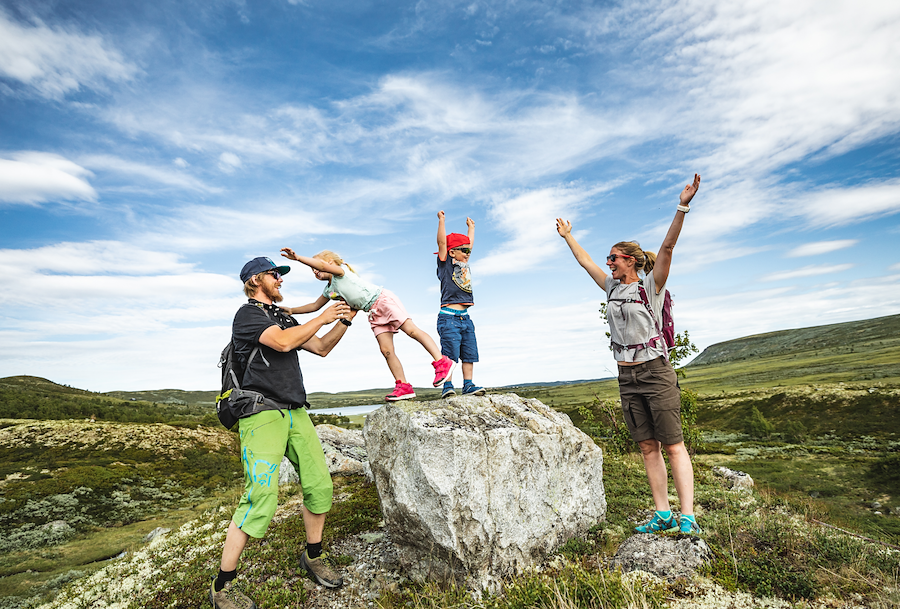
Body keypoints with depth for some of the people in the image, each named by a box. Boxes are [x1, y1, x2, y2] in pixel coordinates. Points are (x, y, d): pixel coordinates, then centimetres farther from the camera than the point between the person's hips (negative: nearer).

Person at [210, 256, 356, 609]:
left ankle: (313, 557, 24)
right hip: (262, 415, -8)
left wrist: (344, 320, 11)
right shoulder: (247, 314, -4)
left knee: (320, 485, 5)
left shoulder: (283, 318, 22)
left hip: (295, 412, 8)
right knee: (261, 499, -14)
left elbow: (321, 348, 23)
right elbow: (283, 342, -20)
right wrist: (323, 318, -10)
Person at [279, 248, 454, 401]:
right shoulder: (328, 290, 21)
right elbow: (314, 306, 33)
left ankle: (441, 362, -20)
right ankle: (403, 386, -5)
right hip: (374, 314, 8)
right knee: (386, 350, -5)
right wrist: (291, 311, 30)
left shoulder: (341, 271, -3)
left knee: (412, 330, -19)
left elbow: (323, 265, -23)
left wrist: (297, 257, -27)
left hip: (383, 299, -8)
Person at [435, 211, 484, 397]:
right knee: (450, 353, -9)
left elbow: (469, 243, 33)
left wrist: (471, 226, 43)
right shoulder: (445, 264, 2)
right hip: (449, 317, -7)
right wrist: (441, 220, -6)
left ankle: (468, 386, 8)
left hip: (465, 318, 7)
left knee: (469, 353, 4)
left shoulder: (464, 265, 20)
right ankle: (447, 386, -5)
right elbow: (442, 242, -7)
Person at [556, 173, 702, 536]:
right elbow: (584, 260, 22)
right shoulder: (612, 287, 12)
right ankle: (663, 515, 12)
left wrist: (682, 208, -28)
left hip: (656, 372, -6)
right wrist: (567, 236, 31)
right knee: (648, 447, 6)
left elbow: (667, 248, -18)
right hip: (627, 377, 6)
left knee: (673, 445, -3)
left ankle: (688, 517, 0)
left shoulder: (650, 286, -4)